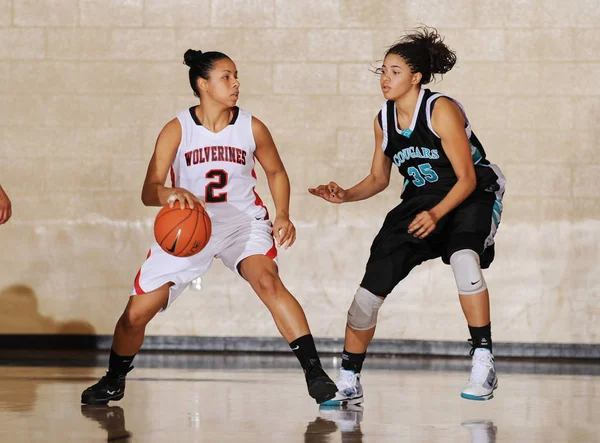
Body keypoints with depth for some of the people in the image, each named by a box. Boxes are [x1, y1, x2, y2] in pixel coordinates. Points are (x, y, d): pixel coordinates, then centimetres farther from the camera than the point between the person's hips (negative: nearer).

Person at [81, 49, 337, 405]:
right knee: (137, 312, 0)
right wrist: (170, 193, -41)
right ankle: (114, 381, 29)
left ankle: (314, 371, -28)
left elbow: (276, 172, 10)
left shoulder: (251, 127, -8)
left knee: (268, 281, -31)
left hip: (243, 222, 0)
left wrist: (282, 216, -5)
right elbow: (149, 192, -18)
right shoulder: (177, 130, -12)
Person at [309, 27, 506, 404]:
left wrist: (436, 214, -33)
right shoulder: (384, 120, -1)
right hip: (421, 200, 6)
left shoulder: (441, 110, -20)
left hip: (473, 195, -6)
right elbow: (379, 179, 11)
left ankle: (484, 364, -26)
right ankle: (349, 382, 9)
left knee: (463, 258, -36)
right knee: (372, 283, -4)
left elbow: (467, 178, -20)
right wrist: (346, 196, -7)